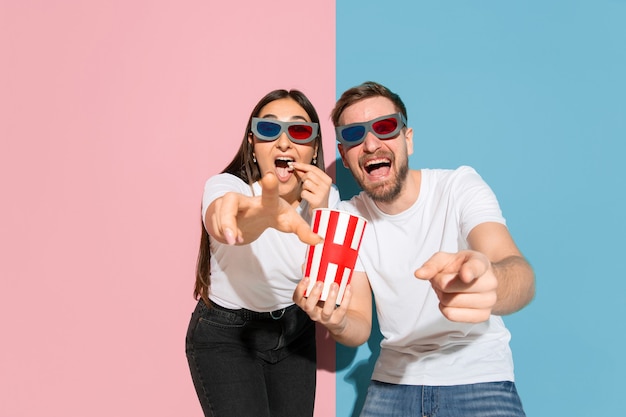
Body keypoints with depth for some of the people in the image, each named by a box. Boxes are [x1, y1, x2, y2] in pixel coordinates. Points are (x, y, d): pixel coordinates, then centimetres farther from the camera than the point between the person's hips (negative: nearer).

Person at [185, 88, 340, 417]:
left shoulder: (326, 196, -9)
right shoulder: (226, 186, -21)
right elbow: (225, 227, -46)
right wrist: (266, 212, -70)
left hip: (295, 331, 4)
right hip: (225, 337, -4)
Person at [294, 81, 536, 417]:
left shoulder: (459, 186, -11)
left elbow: (521, 277, -27)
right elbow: (360, 329, -3)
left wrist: (484, 282, -51)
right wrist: (337, 322, -27)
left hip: (479, 378, -3)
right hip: (395, 378, 3)